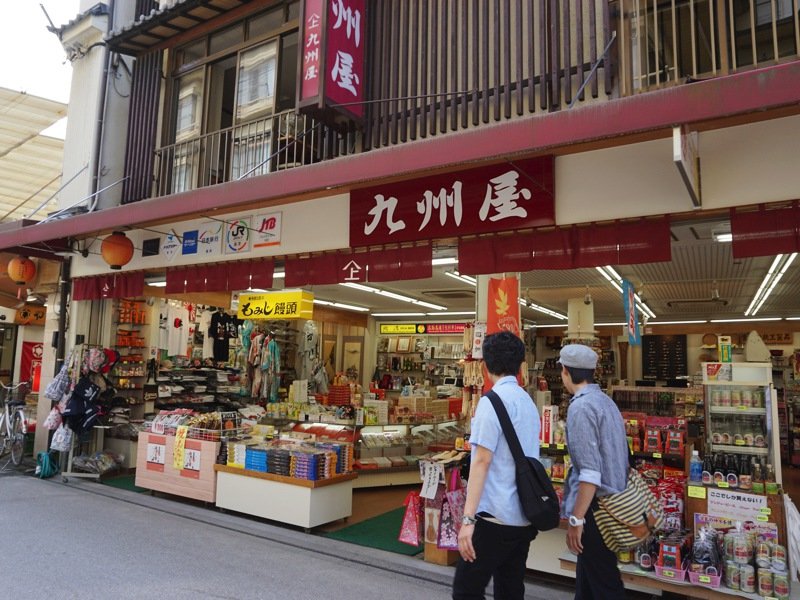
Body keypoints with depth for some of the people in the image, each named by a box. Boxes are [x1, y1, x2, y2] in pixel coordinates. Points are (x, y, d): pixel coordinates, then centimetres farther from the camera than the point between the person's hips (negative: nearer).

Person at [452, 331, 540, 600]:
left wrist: (468, 519, -19)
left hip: (496, 517, -8)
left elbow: (482, 461, -19)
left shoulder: (493, 400, -14)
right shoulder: (528, 401, 11)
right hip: (524, 517, 8)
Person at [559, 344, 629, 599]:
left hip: (595, 505, -9)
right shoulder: (605, 401, 9)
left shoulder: (581, 407, -20)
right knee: (587, 579, 21)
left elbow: (590, 472, -24)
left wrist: (576, 519, -20)